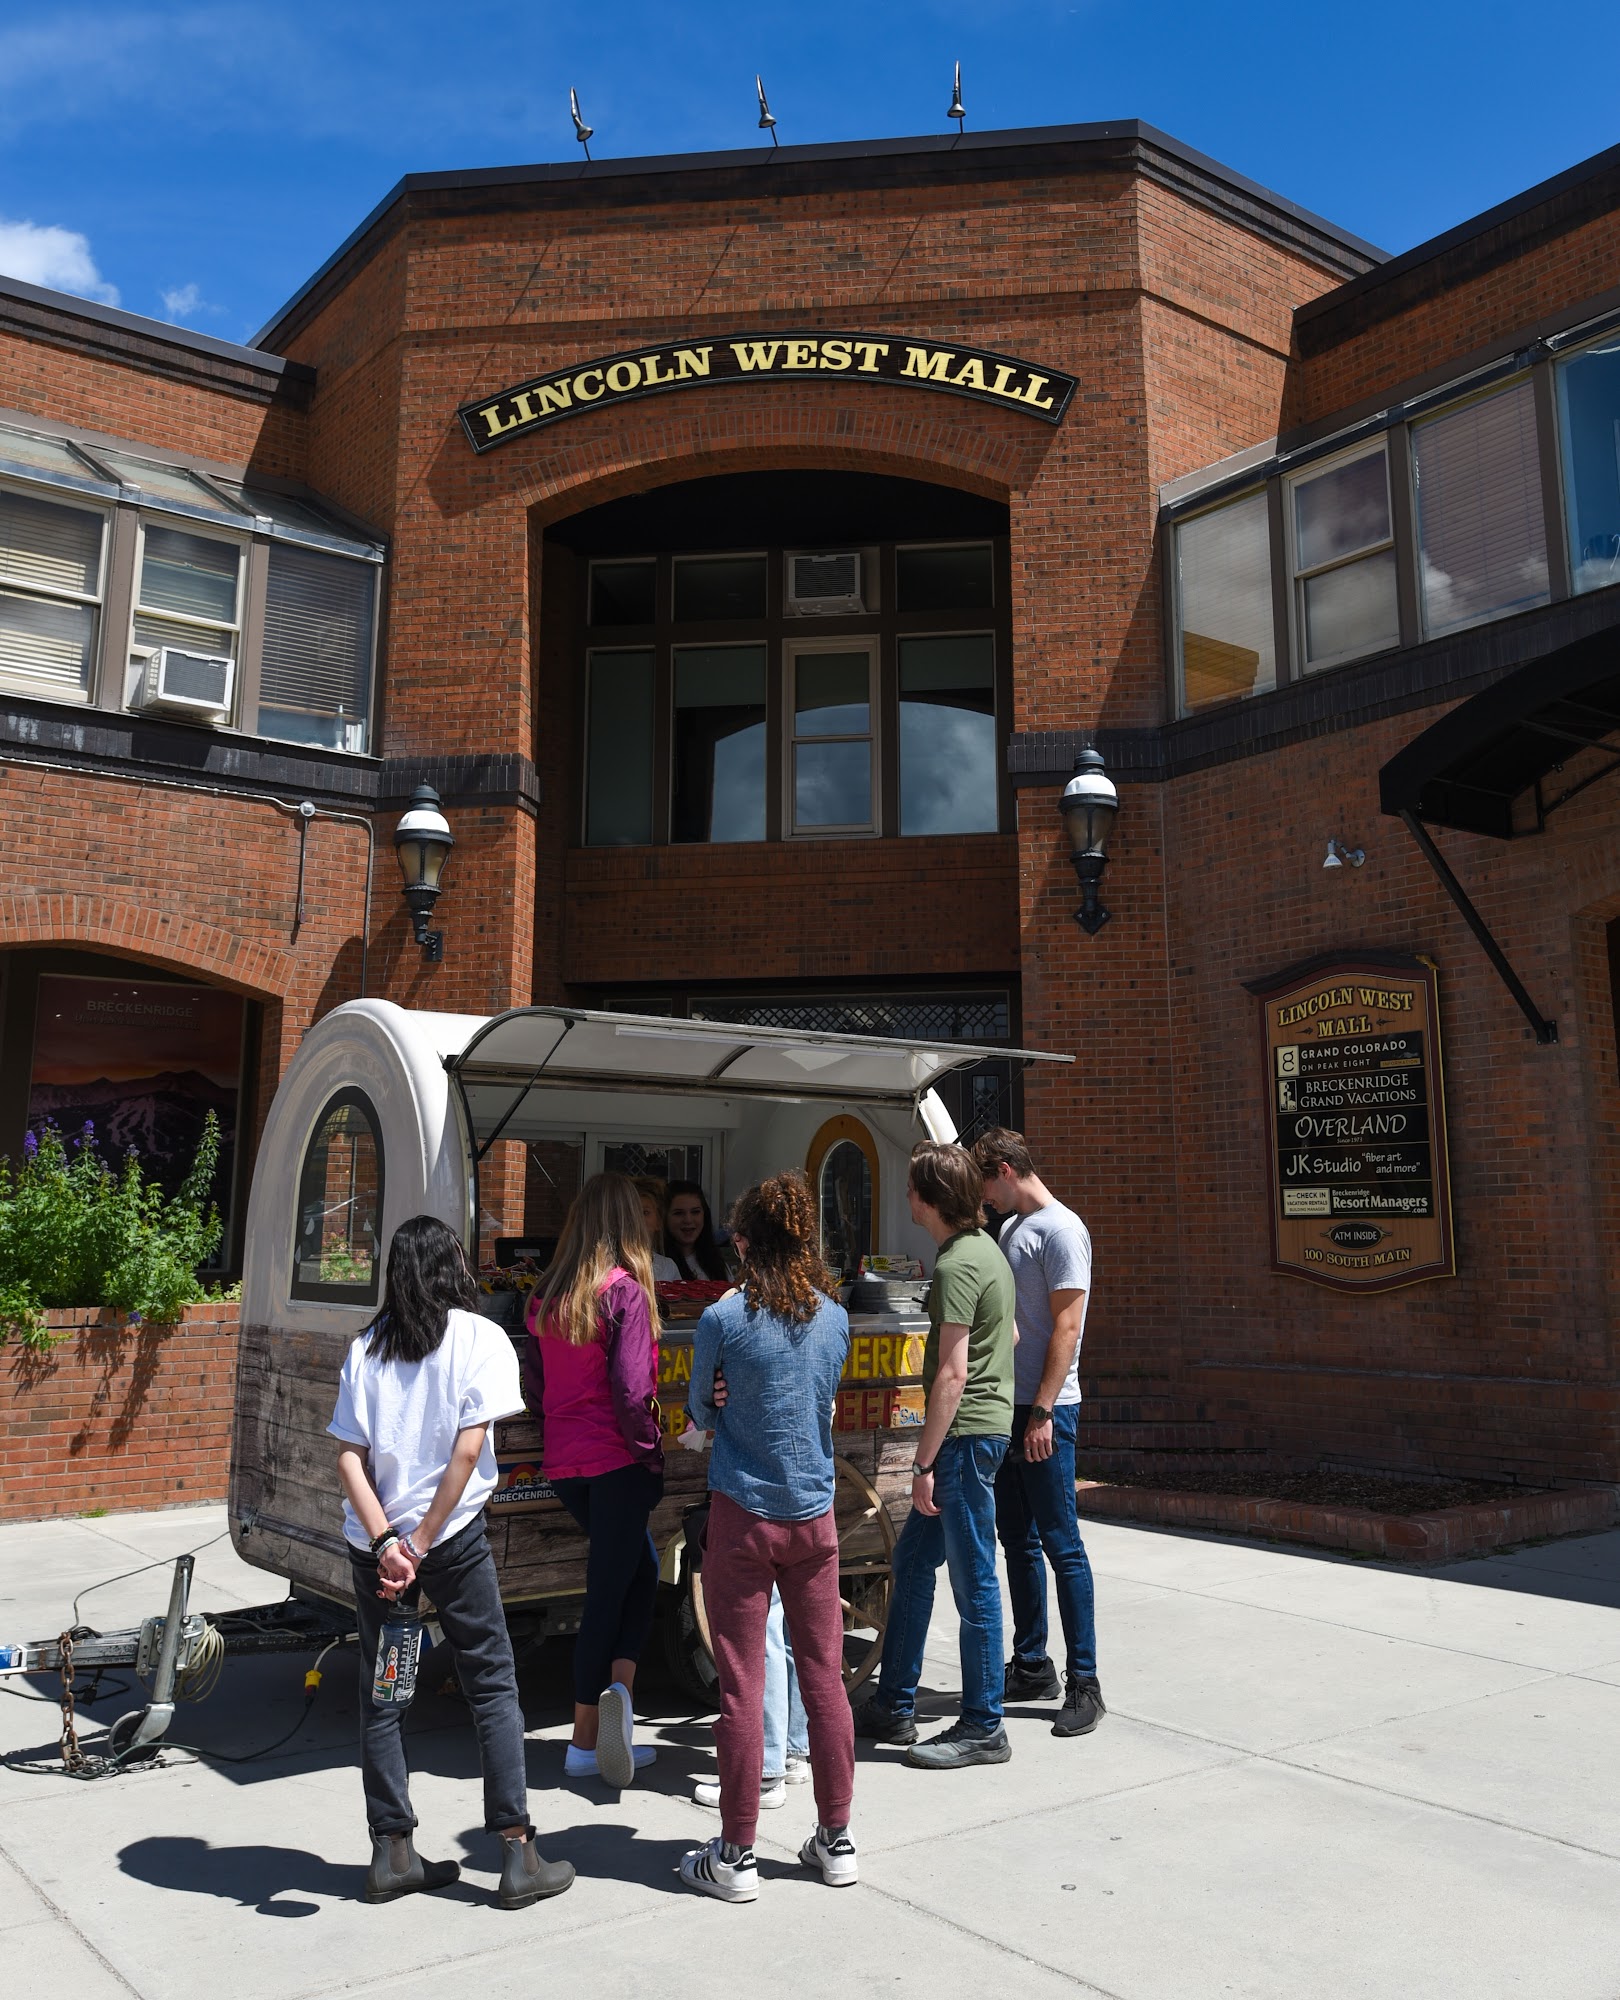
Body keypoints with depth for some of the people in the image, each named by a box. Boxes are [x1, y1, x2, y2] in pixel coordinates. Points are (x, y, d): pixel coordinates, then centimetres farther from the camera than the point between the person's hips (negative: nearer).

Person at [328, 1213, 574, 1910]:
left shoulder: (367, 1346, 5)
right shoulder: (480, 1337, -4)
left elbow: (348, 1456, -3)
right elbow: (467, 1449, -12)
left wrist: (386, 1541, -8)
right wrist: (422, 1542, -8)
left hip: (374, 1543, 3)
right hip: (453, 1539, -3)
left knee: (381, 1695, 13)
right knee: (493, 1688, 6)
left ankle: (393, 1855, 19)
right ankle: (518, 1858, 8)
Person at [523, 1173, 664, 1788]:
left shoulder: (546, 1293, 8)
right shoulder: (624, 1289, -12)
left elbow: (533, 1383, 11)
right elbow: (630, 1389, -17)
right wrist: (653, 1457, -8)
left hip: (564, 1461, 7)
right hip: (615, 1460, -6)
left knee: (641, 1569, 18)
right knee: (607, 1591, 6)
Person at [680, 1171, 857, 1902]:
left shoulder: (725, 1319, -12)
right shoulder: (834, 1318, 0)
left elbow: (700, 1411, 2)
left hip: (744, 1517, -4)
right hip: (814, 1515, 4)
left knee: (742, 1686, 4)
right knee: (824, 1678, 13)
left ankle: (735, 1856, 13)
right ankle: (836, 1841, 24)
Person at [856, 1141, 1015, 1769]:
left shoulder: (957, 1265, -18)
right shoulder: (983, 1247, 13)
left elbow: (952, 1373, -21)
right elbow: (1009, 1336, 21)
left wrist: (925, 1462, -17)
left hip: (965, 1435, -11)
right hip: (980, 1428, 11)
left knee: (973, 1582, 0)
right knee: (911, 1562, 16)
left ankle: (983, 1728, 12)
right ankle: (893, 1707, 26)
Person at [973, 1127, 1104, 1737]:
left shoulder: (1060, 1229, -11)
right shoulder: (1011, 1228, 16)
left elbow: (1066, 1327, -17)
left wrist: (1042, 1411, -19)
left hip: (1045, 1411, -9)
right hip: (1007, 1408, 9)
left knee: (1061, 1545, -4)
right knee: (1018, 1540, 14)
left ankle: (1084, 1683, 4)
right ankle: (1031, 1667, 25)